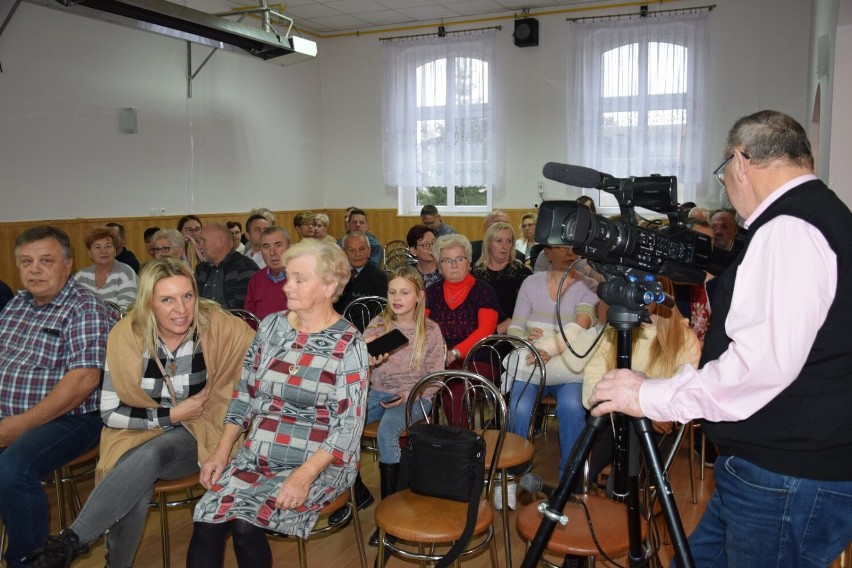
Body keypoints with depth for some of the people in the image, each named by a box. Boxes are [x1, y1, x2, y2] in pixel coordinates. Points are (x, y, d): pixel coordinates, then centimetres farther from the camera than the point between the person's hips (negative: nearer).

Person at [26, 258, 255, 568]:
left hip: (196, 436, -1)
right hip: (138, 431, 1)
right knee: (137, 485, -31)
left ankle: (71, 541, -17)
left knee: (148, 456, -32)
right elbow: (109, 412, -6)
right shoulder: (127, 335, -11)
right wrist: (170, 415, -13)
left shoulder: (216, 326, -15)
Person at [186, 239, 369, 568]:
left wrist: (304, 475, -23)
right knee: (206, 522, -17)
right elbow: (244, 394, 10)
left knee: (245, 524, -23)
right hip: (256, 457, 5)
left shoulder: (348, 346, -11)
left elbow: (348, 427, -14)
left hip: (319, 464, -4)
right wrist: (221, 452, 2)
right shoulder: (271, 326, 4)